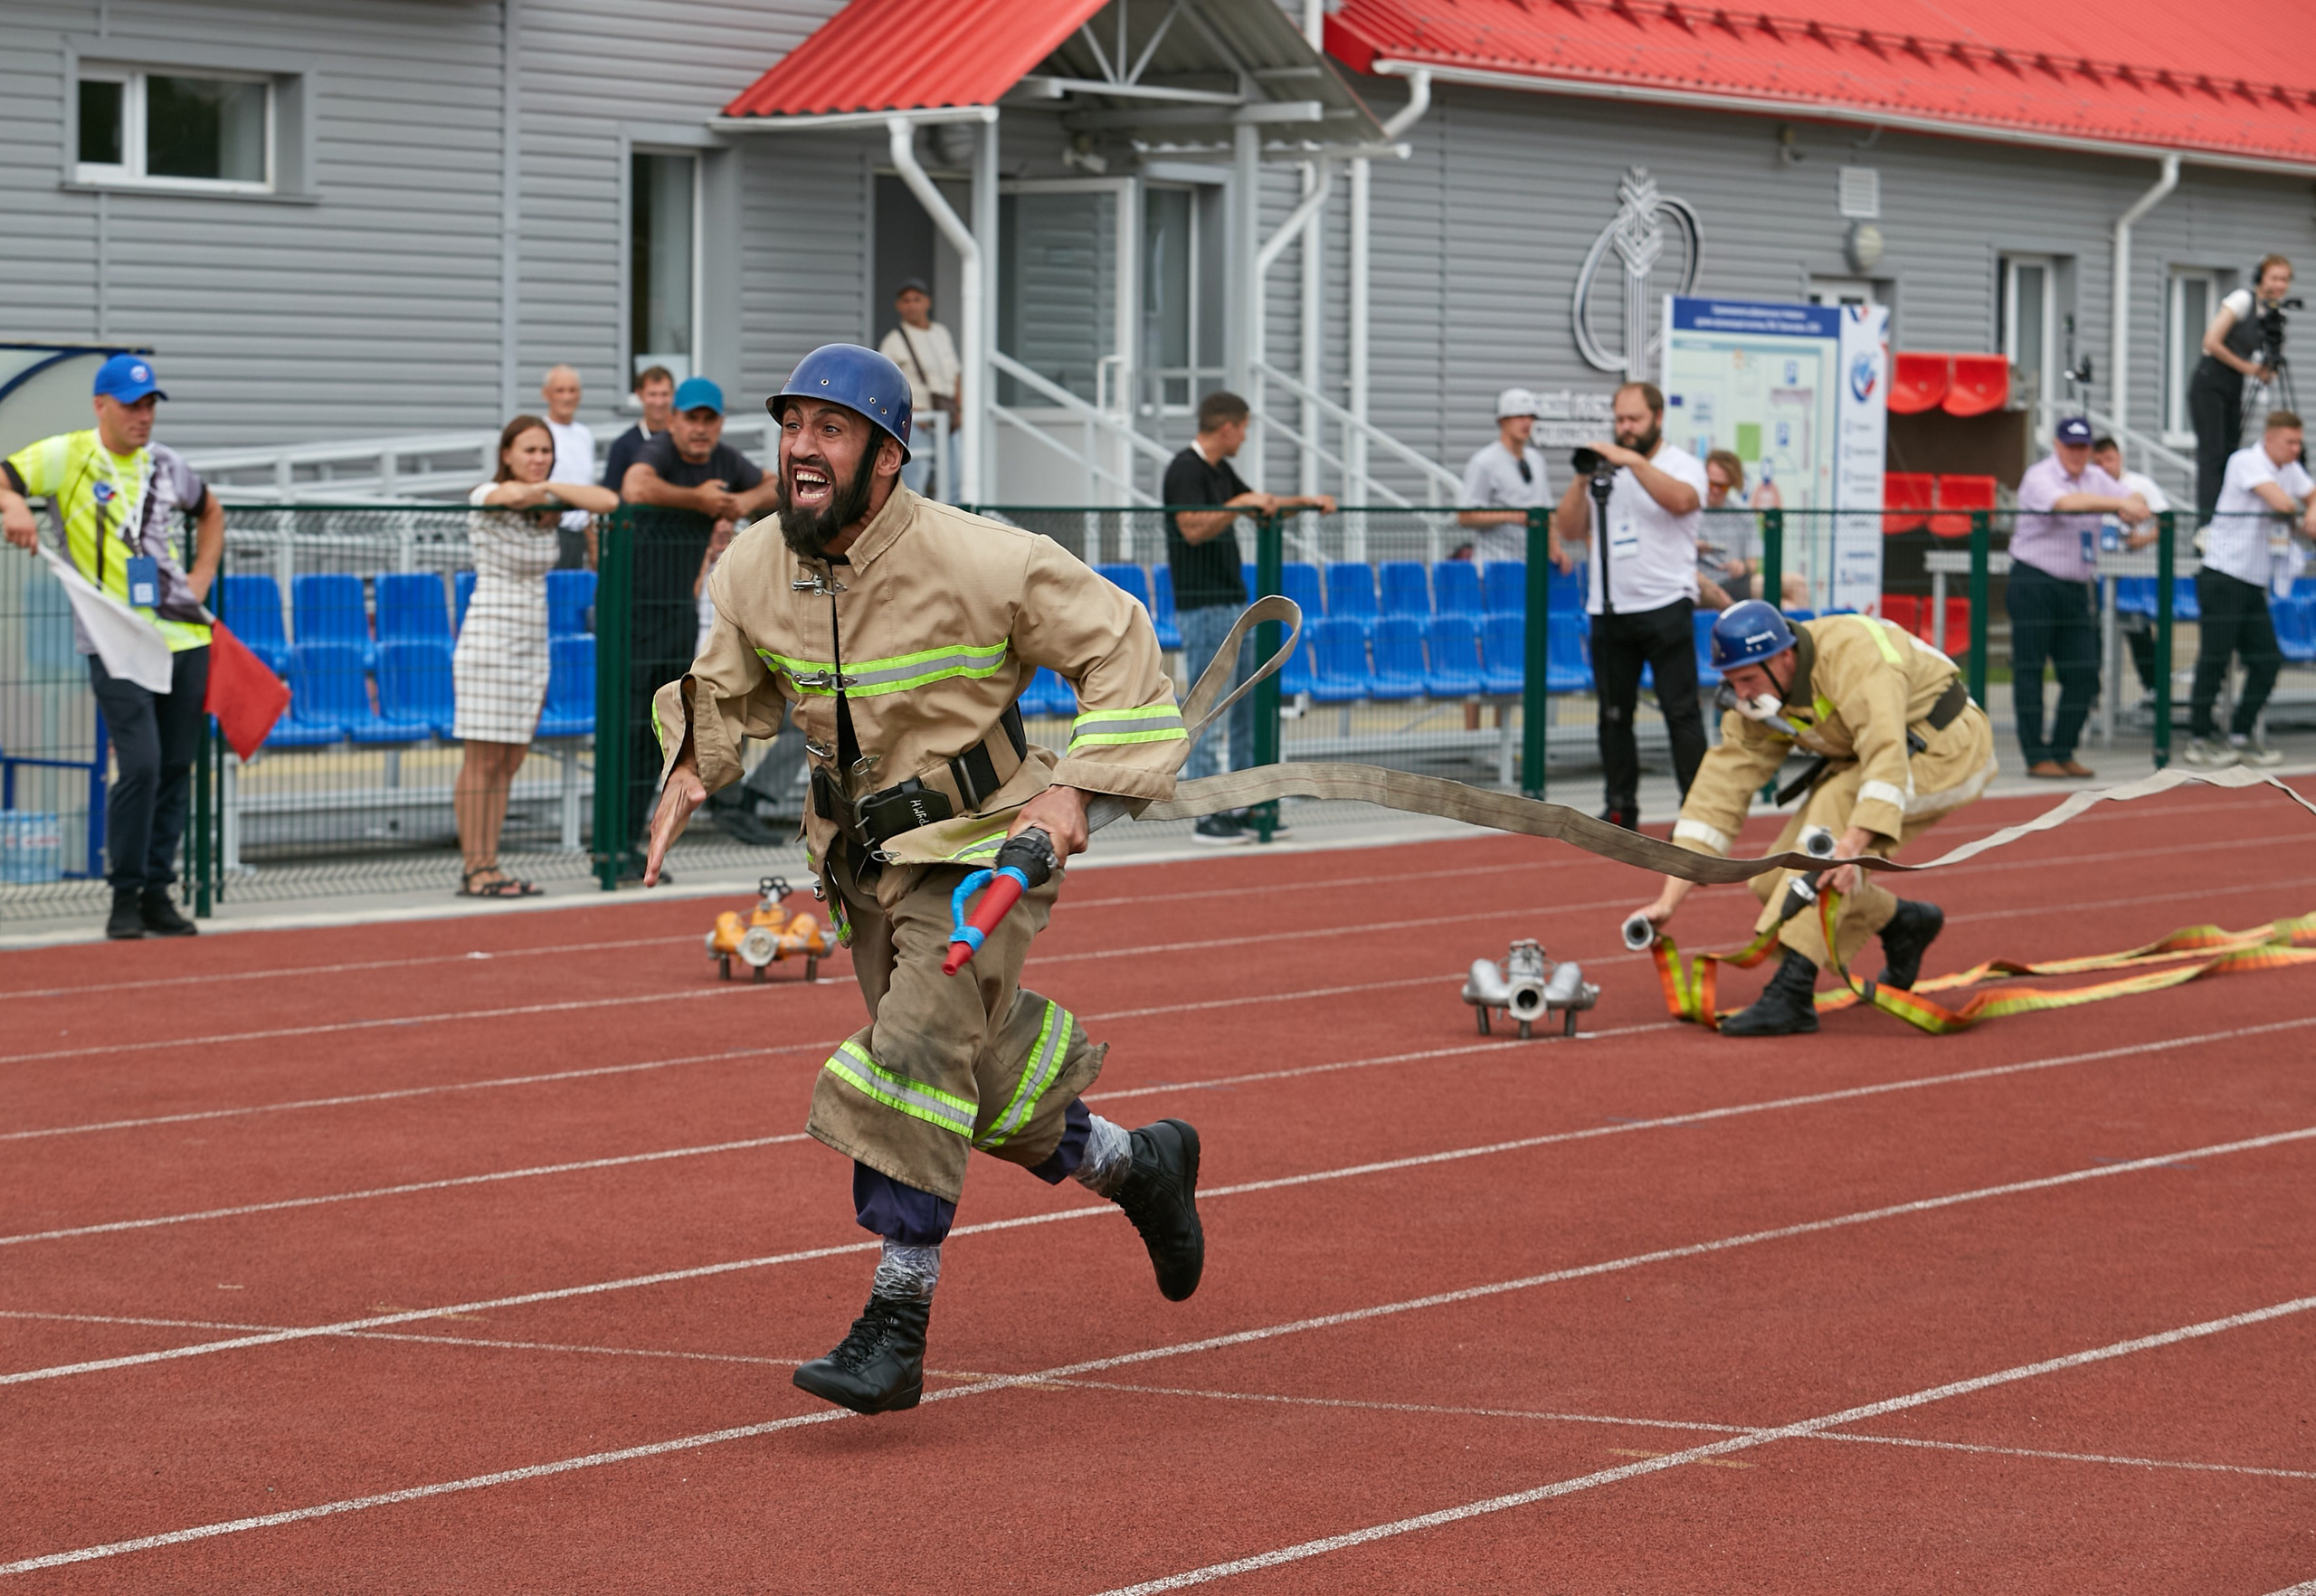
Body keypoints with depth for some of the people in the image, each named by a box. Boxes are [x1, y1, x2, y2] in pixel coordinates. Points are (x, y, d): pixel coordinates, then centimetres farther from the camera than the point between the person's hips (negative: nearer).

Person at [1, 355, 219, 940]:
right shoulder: (65, 457, -3)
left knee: (176, 768, 6)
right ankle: (125, 897, -4)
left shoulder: (166, 465, 11)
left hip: (183, 634, 5)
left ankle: (157, 892, 16)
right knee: (140, 763, -16)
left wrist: (202, 577, 16)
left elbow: (210, 511, 30)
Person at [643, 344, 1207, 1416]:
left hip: (980, 846, -7)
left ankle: (895, 1330, -18)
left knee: (917, 1057, -20)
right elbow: (729, 681, 13)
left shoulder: (975, 562, -22)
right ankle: (1135, 1165, 42)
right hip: (860, 852, 7)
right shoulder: (755, 569, -5)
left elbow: (1117, 645, -13)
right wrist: (693, 766, -7)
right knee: (978, 1072, 15)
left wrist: (1075, 783, -23)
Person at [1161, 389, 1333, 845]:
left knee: (1249, 706, 11)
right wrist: (1239, 504, -29)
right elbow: (1193, 528, -26)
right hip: (1202, 607, -10)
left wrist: (1306, 502, 21)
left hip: (1235, 603, 10)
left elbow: (1259, 506, 30)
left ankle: (1245, 808, 16)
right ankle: (1207, 816, -4)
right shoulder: (1185, 469, -14)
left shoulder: (1220, 470, 14)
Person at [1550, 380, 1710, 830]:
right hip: (1610, 611, 5)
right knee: (1614, 715, 8)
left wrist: (1633, 461, -25)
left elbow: (1682, 500, -23)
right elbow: (1569, 530, 8)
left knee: (1682, 712, -8)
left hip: (1666, 606, -5)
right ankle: (1620, 810, 15)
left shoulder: (1682, 464, 1)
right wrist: (1582, 481, -7)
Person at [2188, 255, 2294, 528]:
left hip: (2234, 390, 7)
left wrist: (2267, 372, -5)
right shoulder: (2243, 300, -11)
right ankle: (2206, 523, -19)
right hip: (2209, 385, -7)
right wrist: (2247, 367, -10)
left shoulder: (2272, 313, 11)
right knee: (2212, 454, -14)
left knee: (2230, 453, 3)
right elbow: (2212, 343, -17)